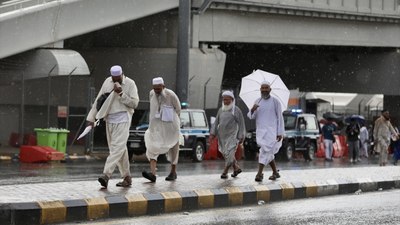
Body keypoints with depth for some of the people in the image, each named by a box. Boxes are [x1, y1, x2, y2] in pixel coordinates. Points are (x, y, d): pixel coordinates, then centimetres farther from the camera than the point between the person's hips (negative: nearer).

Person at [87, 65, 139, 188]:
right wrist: (92, 117, 10)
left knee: (117, 147, -16)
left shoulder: (130, 84, -4)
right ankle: (127, 177, 13)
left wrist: (121, 94, -18)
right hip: (110, 119, 5)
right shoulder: (107, 82, 9)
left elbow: (134, 103, -8)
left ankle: (106, 175, -27)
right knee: (120, 149, 8)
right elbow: (99, 99, 13)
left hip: (123, 119, -5)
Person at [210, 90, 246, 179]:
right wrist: (212, 134, 1)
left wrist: (241, 137, -7)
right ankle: (236, 168, 25)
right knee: (225, 153, 10)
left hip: (232, 135, -6)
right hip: (222, 136, 6)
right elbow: (216, 123, 12)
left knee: (229, 154, -12)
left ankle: (225, 172, -5)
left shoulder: (236, 110, -4)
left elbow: (241, 124, -3)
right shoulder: (221, 110, 11)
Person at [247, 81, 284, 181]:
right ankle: (275, 173, 25)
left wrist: (280, 133, -10)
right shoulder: (258, 101, 9)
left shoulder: (275, 101, -4)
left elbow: (280, 117, -4)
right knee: (269, 152, 11)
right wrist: (252, 110, -18)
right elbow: (251, 116, 6)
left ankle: (259, 173, -20)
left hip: (272, 131, -5)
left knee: (265, 151, -16)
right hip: (261, 131, 5)